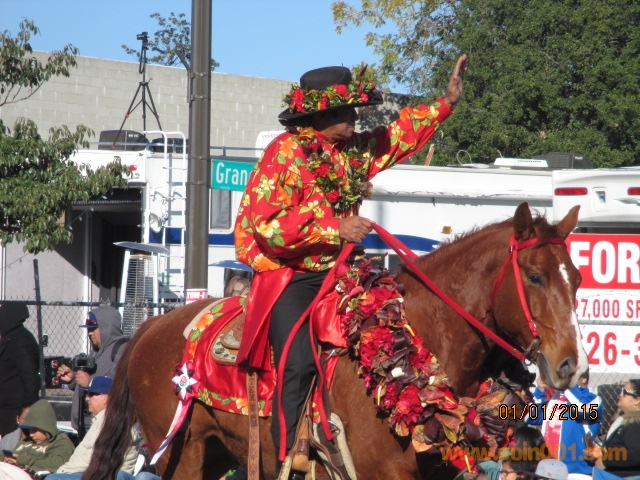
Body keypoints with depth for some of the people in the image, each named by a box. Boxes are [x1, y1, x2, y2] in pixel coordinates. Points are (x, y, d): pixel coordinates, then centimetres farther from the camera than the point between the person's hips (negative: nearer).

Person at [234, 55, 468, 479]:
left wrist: (446, 103, 19)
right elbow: (269, 226, -21)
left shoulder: (352, 150, 11)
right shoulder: (286, 153, -13)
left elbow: (399, 135, 27)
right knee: (300, 361, -25)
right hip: (289, 277, -8)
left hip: (336, 273, 9)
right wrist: (336, 229, -22)